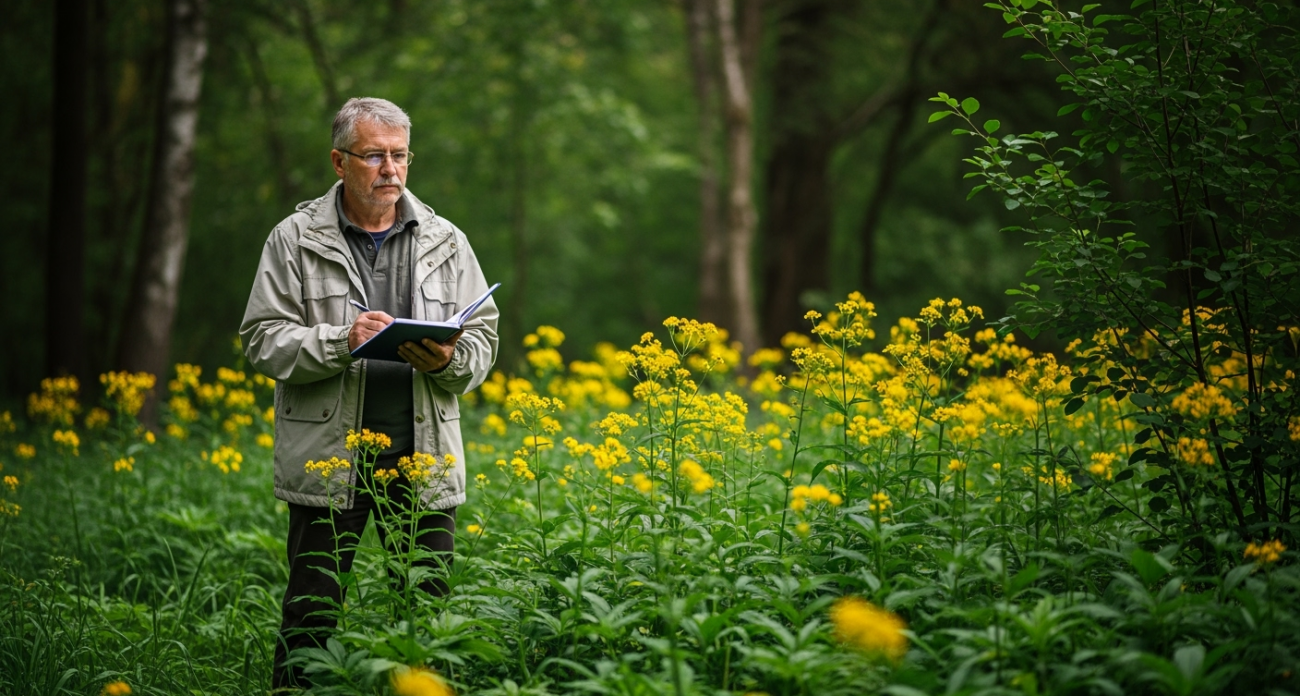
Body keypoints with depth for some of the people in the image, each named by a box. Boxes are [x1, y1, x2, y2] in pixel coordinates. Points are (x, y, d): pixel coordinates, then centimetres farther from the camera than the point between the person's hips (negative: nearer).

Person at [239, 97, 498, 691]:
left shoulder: (445, 243, 10)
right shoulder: (295, 240, 2)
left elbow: (483, 341, 11)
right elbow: (262, 341, -2)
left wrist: (448, 359, -12)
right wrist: (341, 342, -18)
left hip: (423, 457, 2)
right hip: (328, 457, -2)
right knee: (312, 611, 1)